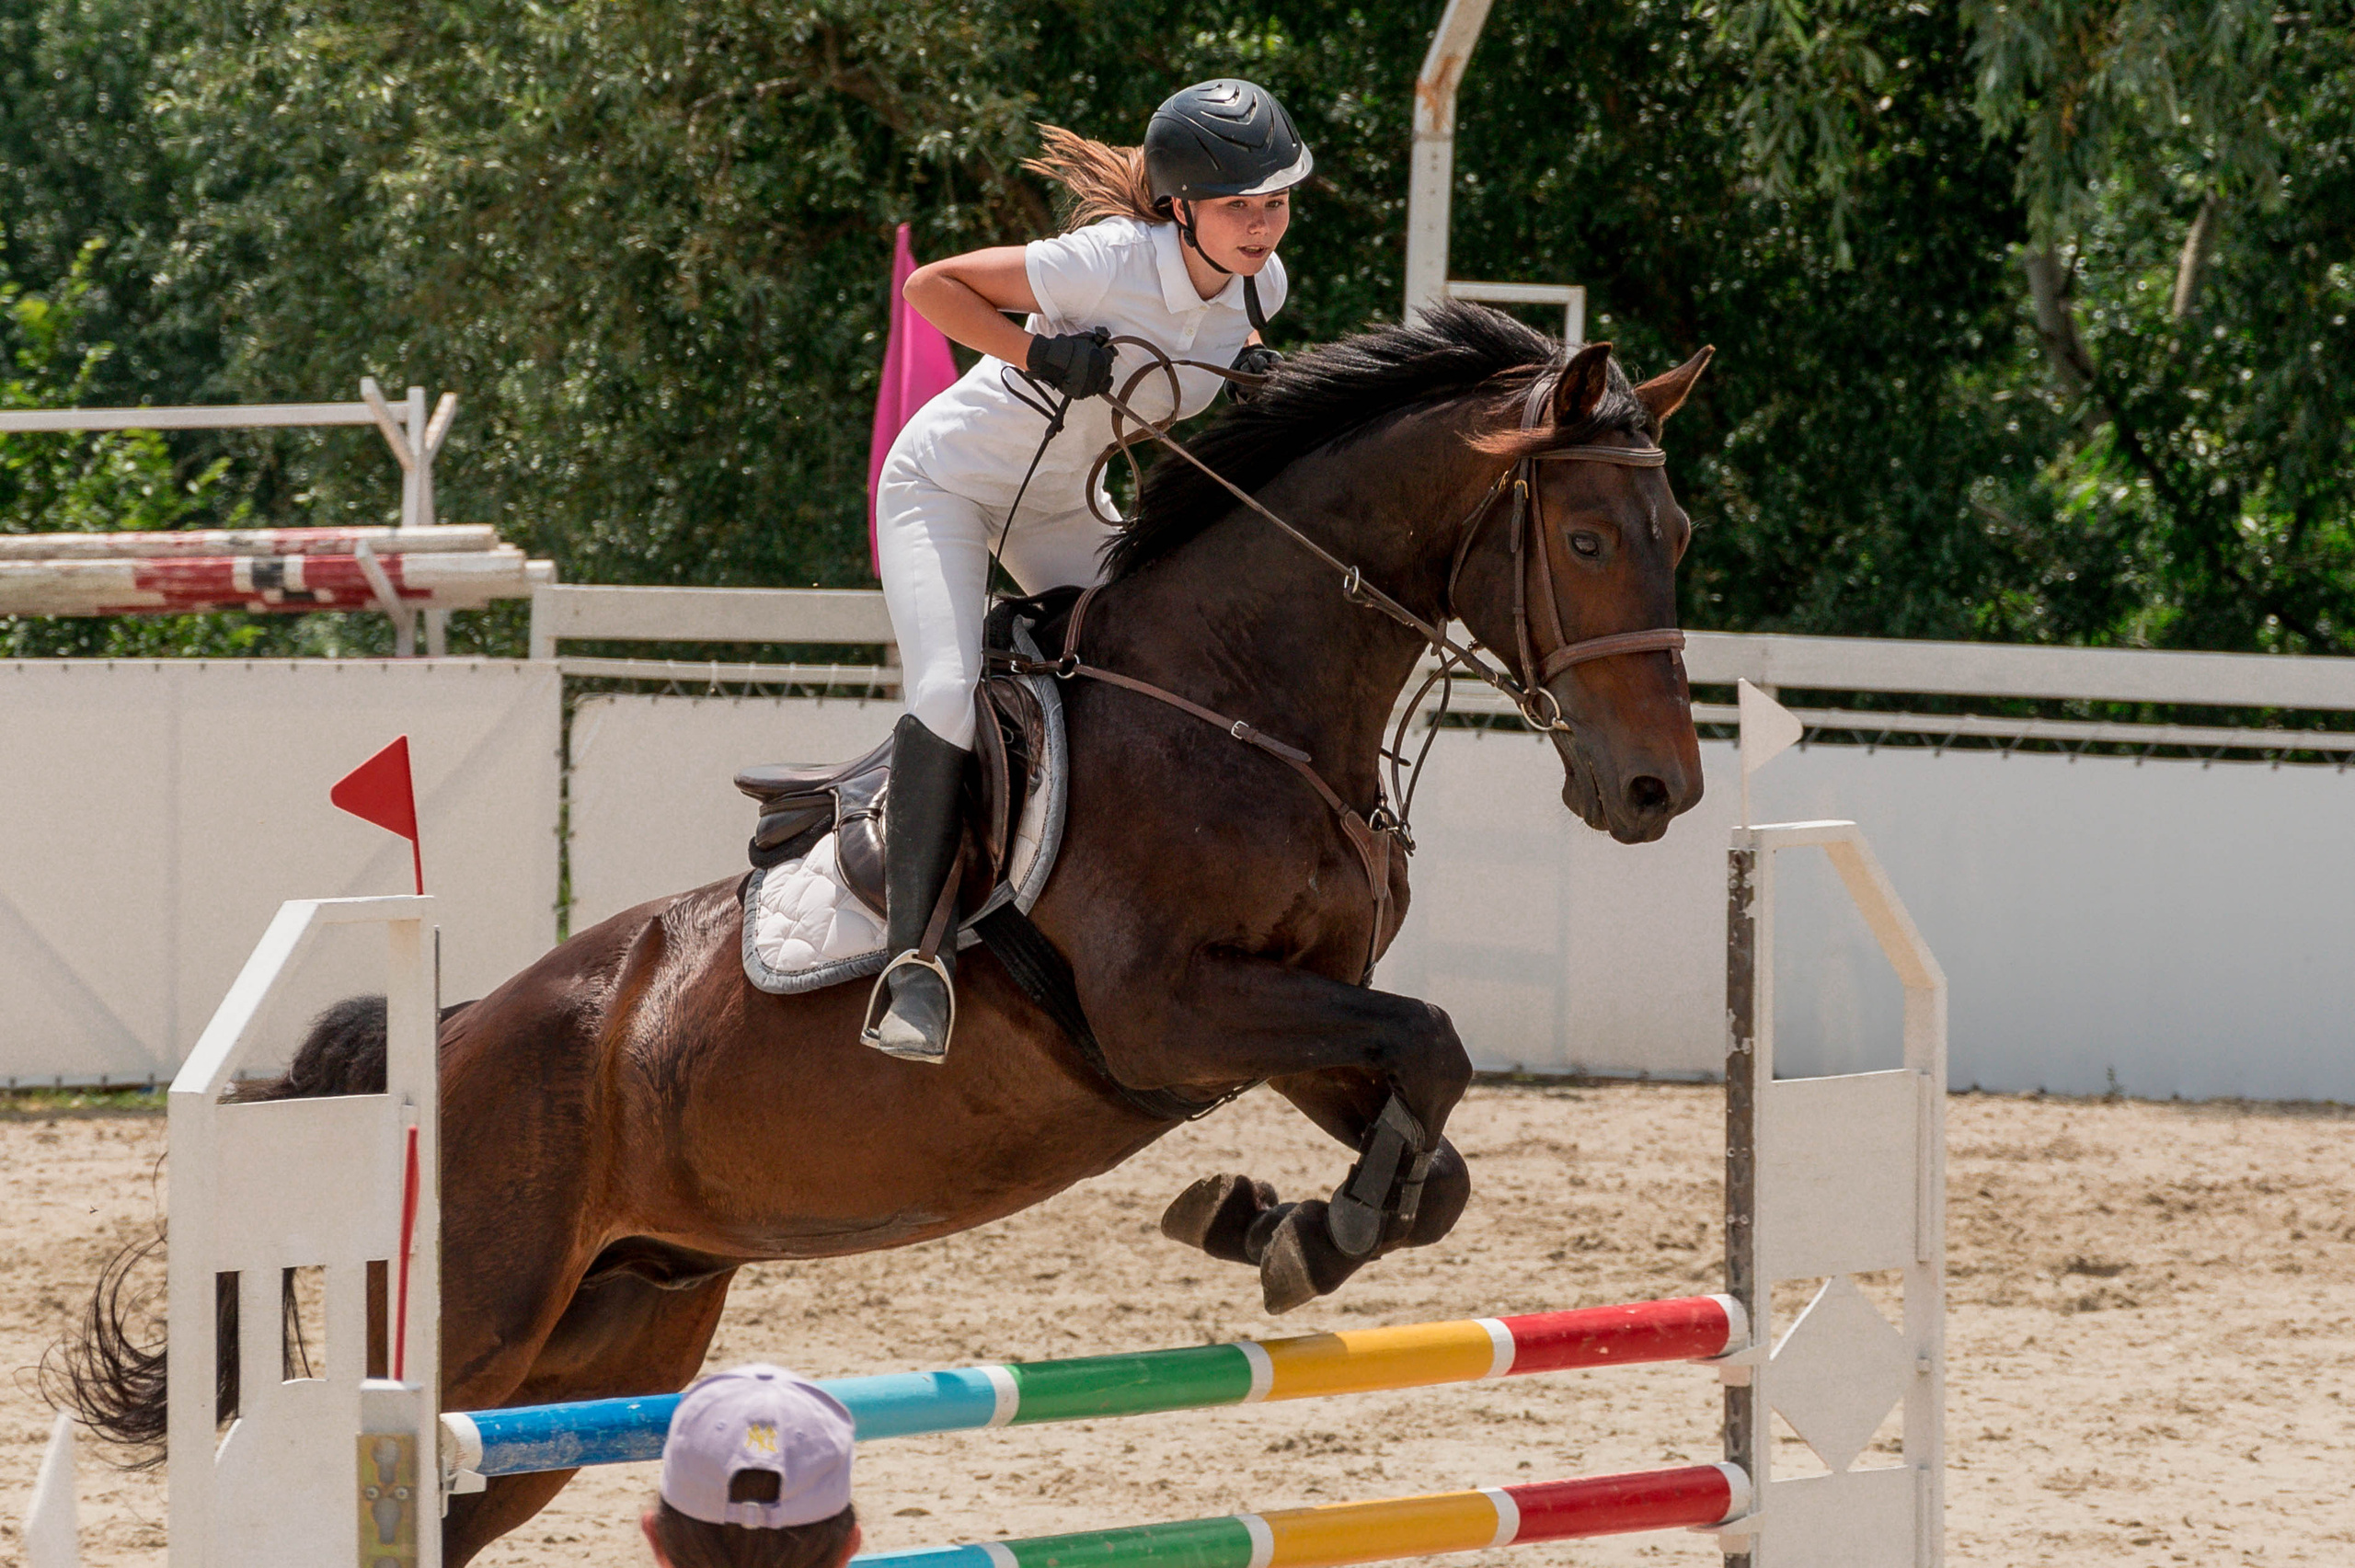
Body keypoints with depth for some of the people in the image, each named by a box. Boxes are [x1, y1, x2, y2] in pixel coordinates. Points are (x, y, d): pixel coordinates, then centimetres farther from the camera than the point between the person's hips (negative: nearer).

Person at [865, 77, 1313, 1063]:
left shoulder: (1258, 285, -11)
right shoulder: (1112, 264, -30)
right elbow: (931, 286, -23)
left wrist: (1252, 372, -8)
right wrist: (1040, 356, -34)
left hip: (1060, 503, 7)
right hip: (947, 484, -7)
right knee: (948, 698, -23)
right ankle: (916, 954, -21)